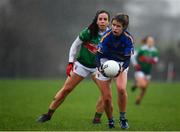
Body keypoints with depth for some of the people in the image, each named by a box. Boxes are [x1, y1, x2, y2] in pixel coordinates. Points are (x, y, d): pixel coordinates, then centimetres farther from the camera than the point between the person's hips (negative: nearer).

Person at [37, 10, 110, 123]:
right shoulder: (88, 32, -18)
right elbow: (75, 46, -6)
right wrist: (70, 63, -9)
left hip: (97, 67, 2)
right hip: (82, 65, -2)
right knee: (66, 89, -1)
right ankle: (49, 114, 10)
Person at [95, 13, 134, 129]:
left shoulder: (128, 38, -19)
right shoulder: (106, 36, -21)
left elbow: (127, 59, -17)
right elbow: (99, 55, -17)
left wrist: (122, 68, -37)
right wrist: (100, 67, -36)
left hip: (121, 64, 0)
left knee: (121, 88, -28)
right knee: (106, 98, -4)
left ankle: (123, 117, -10)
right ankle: (110, 121, 21)